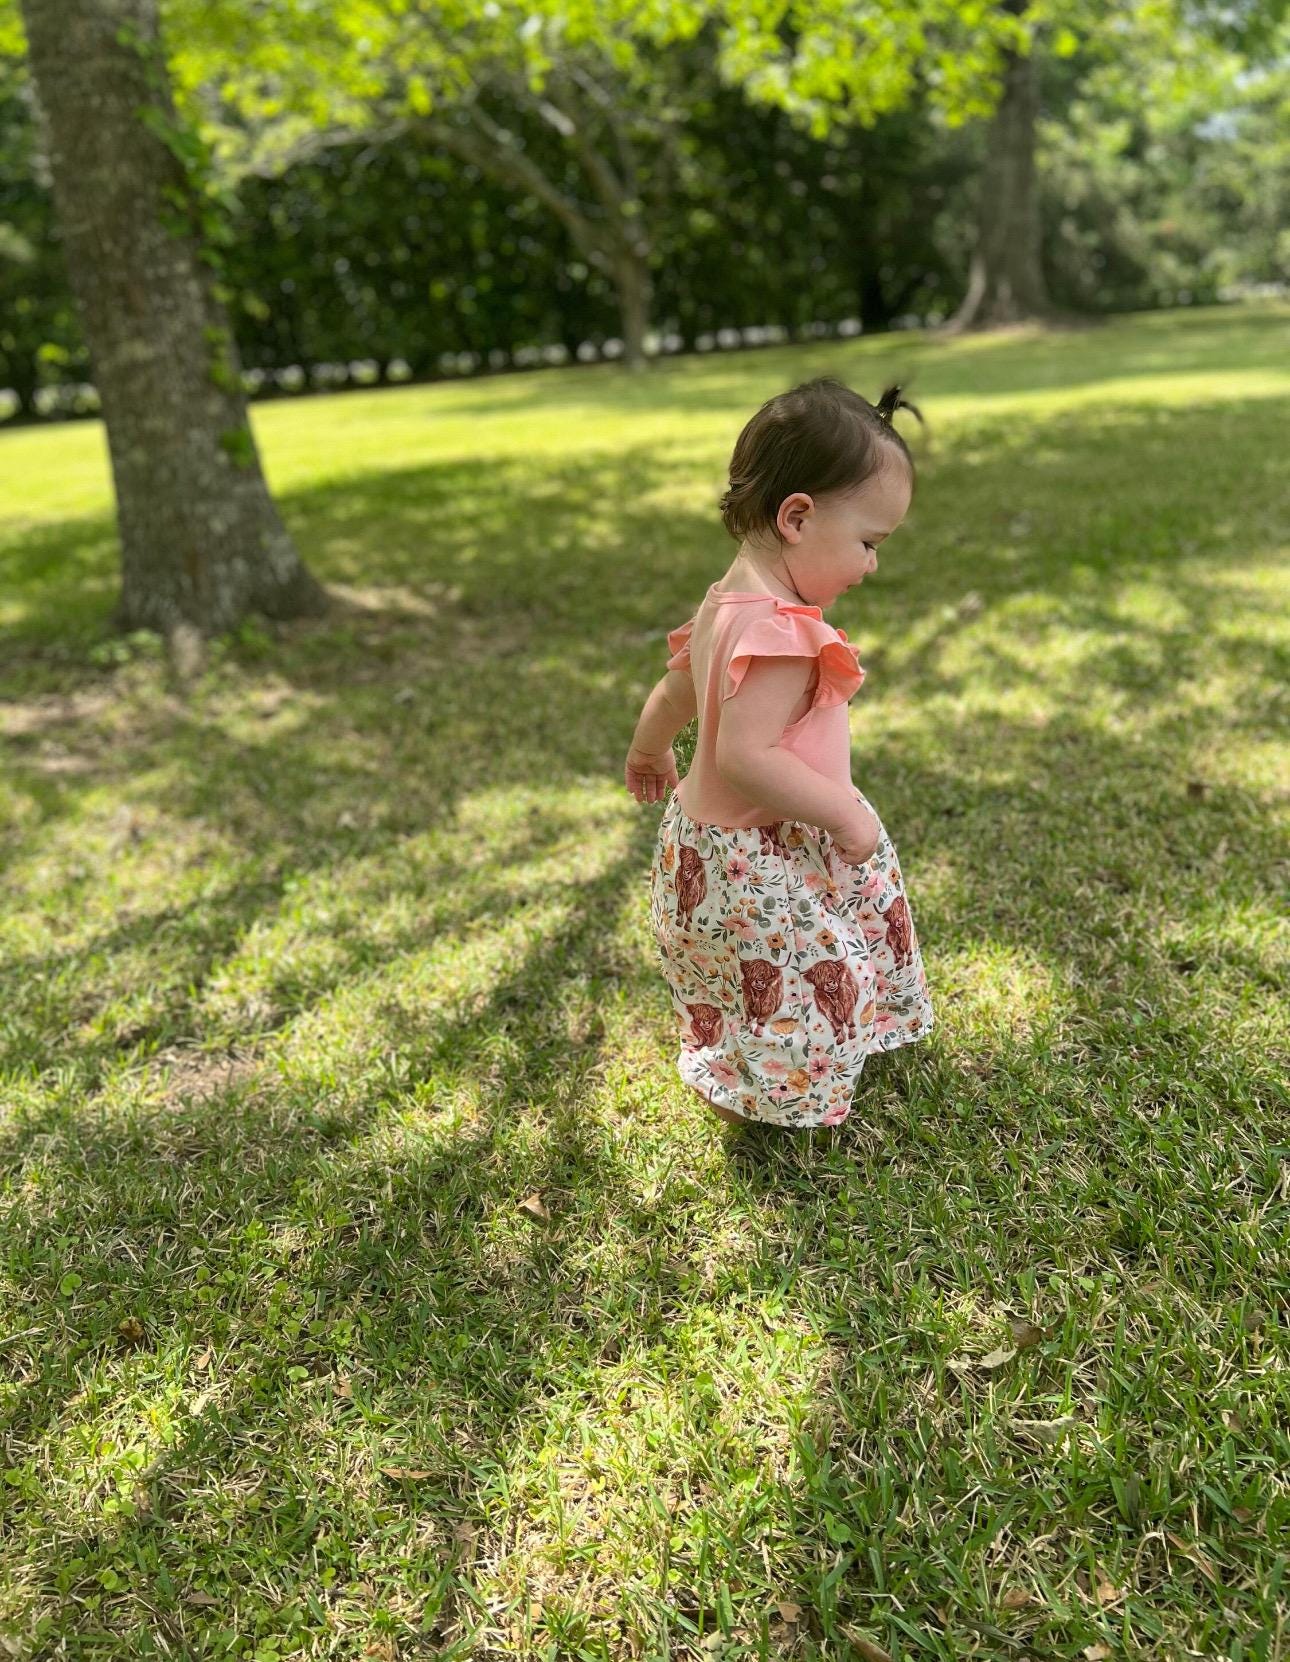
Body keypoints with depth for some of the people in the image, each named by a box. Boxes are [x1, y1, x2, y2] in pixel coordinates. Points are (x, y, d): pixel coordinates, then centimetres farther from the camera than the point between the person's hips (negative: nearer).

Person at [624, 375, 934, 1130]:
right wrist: (846, 814, -23)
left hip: (707, 836, 10)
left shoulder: (725, 601, 4)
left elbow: (672, 694, 17)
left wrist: (650, 755, 37)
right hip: (760, 867, -10)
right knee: (798, 988, 6)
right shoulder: (782, 630, -28)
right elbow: (745, 755, -34)